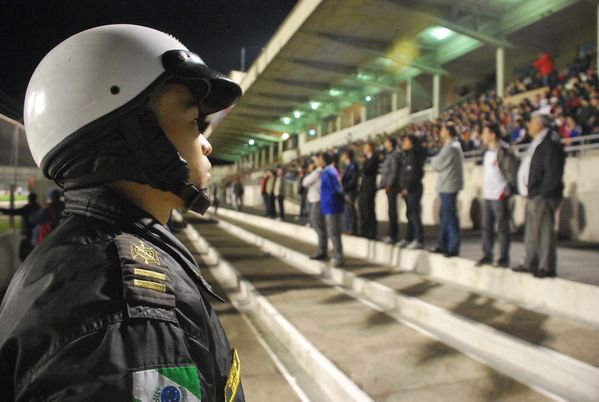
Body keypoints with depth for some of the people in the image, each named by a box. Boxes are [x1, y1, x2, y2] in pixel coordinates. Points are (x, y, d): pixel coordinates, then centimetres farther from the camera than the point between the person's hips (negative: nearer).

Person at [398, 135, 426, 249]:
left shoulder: (414, 155, -10)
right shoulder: (409, 155, 18)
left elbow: (414, 174, -18)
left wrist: (407, 188, -19)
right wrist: (402, 188, 12)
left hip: (413, 189, -10)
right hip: (407, 189, 10)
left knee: (414, 214, -9)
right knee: (410, 214, 13)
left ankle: (419, 240, -6)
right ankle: (409, 238, 20)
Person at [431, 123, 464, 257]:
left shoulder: (449, 147, -17)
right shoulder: (455, 145, 15)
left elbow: (436, 165, -13)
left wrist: (434, 160, 5)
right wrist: (437, 160, 4)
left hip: (448, 187, -10)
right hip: (449, 186, 10)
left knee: (450, 218, -5)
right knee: (445, 216, 15)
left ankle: (453, 248, 0)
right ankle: (442, 245, 24)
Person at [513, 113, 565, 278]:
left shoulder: (550, 143, -12)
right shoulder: (538, 143, 19)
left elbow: (553, 172, -19)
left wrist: (543, 193, -19)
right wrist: (530, 192, 16)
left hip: (543, 197, -10)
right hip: (534, 196, 10)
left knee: (544, 230, -5)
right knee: (532, 231, 16)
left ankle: (547, 267, 2)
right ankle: (530, 263, 26)